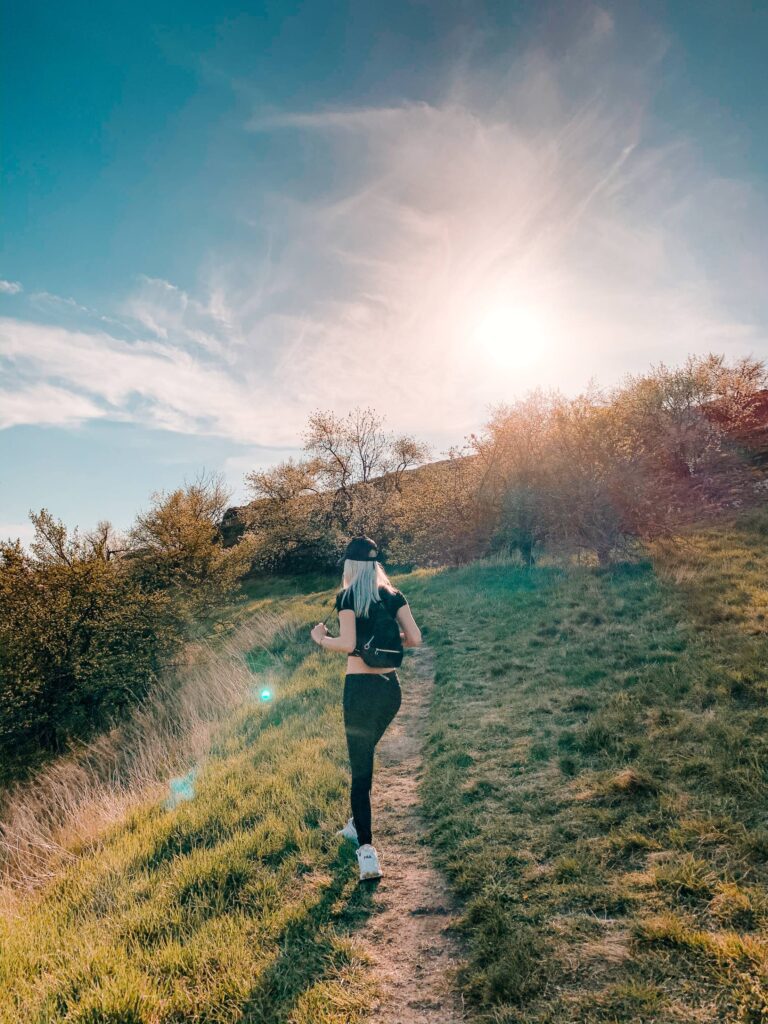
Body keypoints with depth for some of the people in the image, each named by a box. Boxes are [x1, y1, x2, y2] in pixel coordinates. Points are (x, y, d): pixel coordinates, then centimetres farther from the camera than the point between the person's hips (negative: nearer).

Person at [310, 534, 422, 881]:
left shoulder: (347, 596, -9)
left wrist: (321, 638, 0)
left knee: (361, 767, 2)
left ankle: (367, 851, -2)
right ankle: (357, 825, 39)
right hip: (391, 686, 6)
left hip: (361, 687, -6)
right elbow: (414, 638, 0)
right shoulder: (393, 595, 5)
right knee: (364, 755, 25)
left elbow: (348, 644, -18)